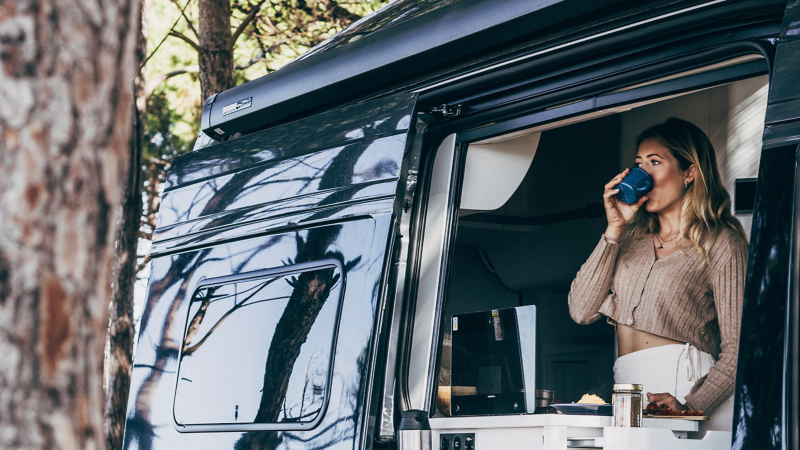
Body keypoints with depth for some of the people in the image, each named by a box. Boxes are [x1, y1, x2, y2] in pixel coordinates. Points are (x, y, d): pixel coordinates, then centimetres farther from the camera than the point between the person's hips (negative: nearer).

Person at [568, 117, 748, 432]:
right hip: (627, 389, 5)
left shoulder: (721, 244, 4)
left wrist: (691, 405, -16)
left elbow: (737, 348, -2)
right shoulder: (631, 236, 19)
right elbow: (582, 311, 7)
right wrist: (614, 229, 4)